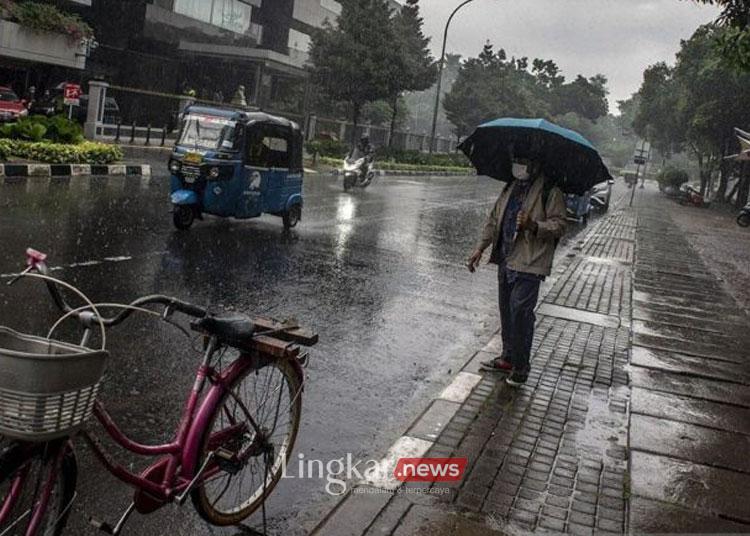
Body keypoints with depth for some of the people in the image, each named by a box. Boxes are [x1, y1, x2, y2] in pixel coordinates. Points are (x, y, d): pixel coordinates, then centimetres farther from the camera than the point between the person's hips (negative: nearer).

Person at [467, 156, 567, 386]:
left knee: (520, 311, -10)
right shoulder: (511, 188, 16)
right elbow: (494, 219, 21)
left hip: (529, 263, -8)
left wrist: (533, 225, -29)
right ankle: (508, 357, 28)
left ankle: (520, 367, 2)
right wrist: (480, 248, 13)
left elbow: (559, 226, -11)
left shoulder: (550, 192, -7)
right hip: (506, 260, 8)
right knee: (506, 310, 14)